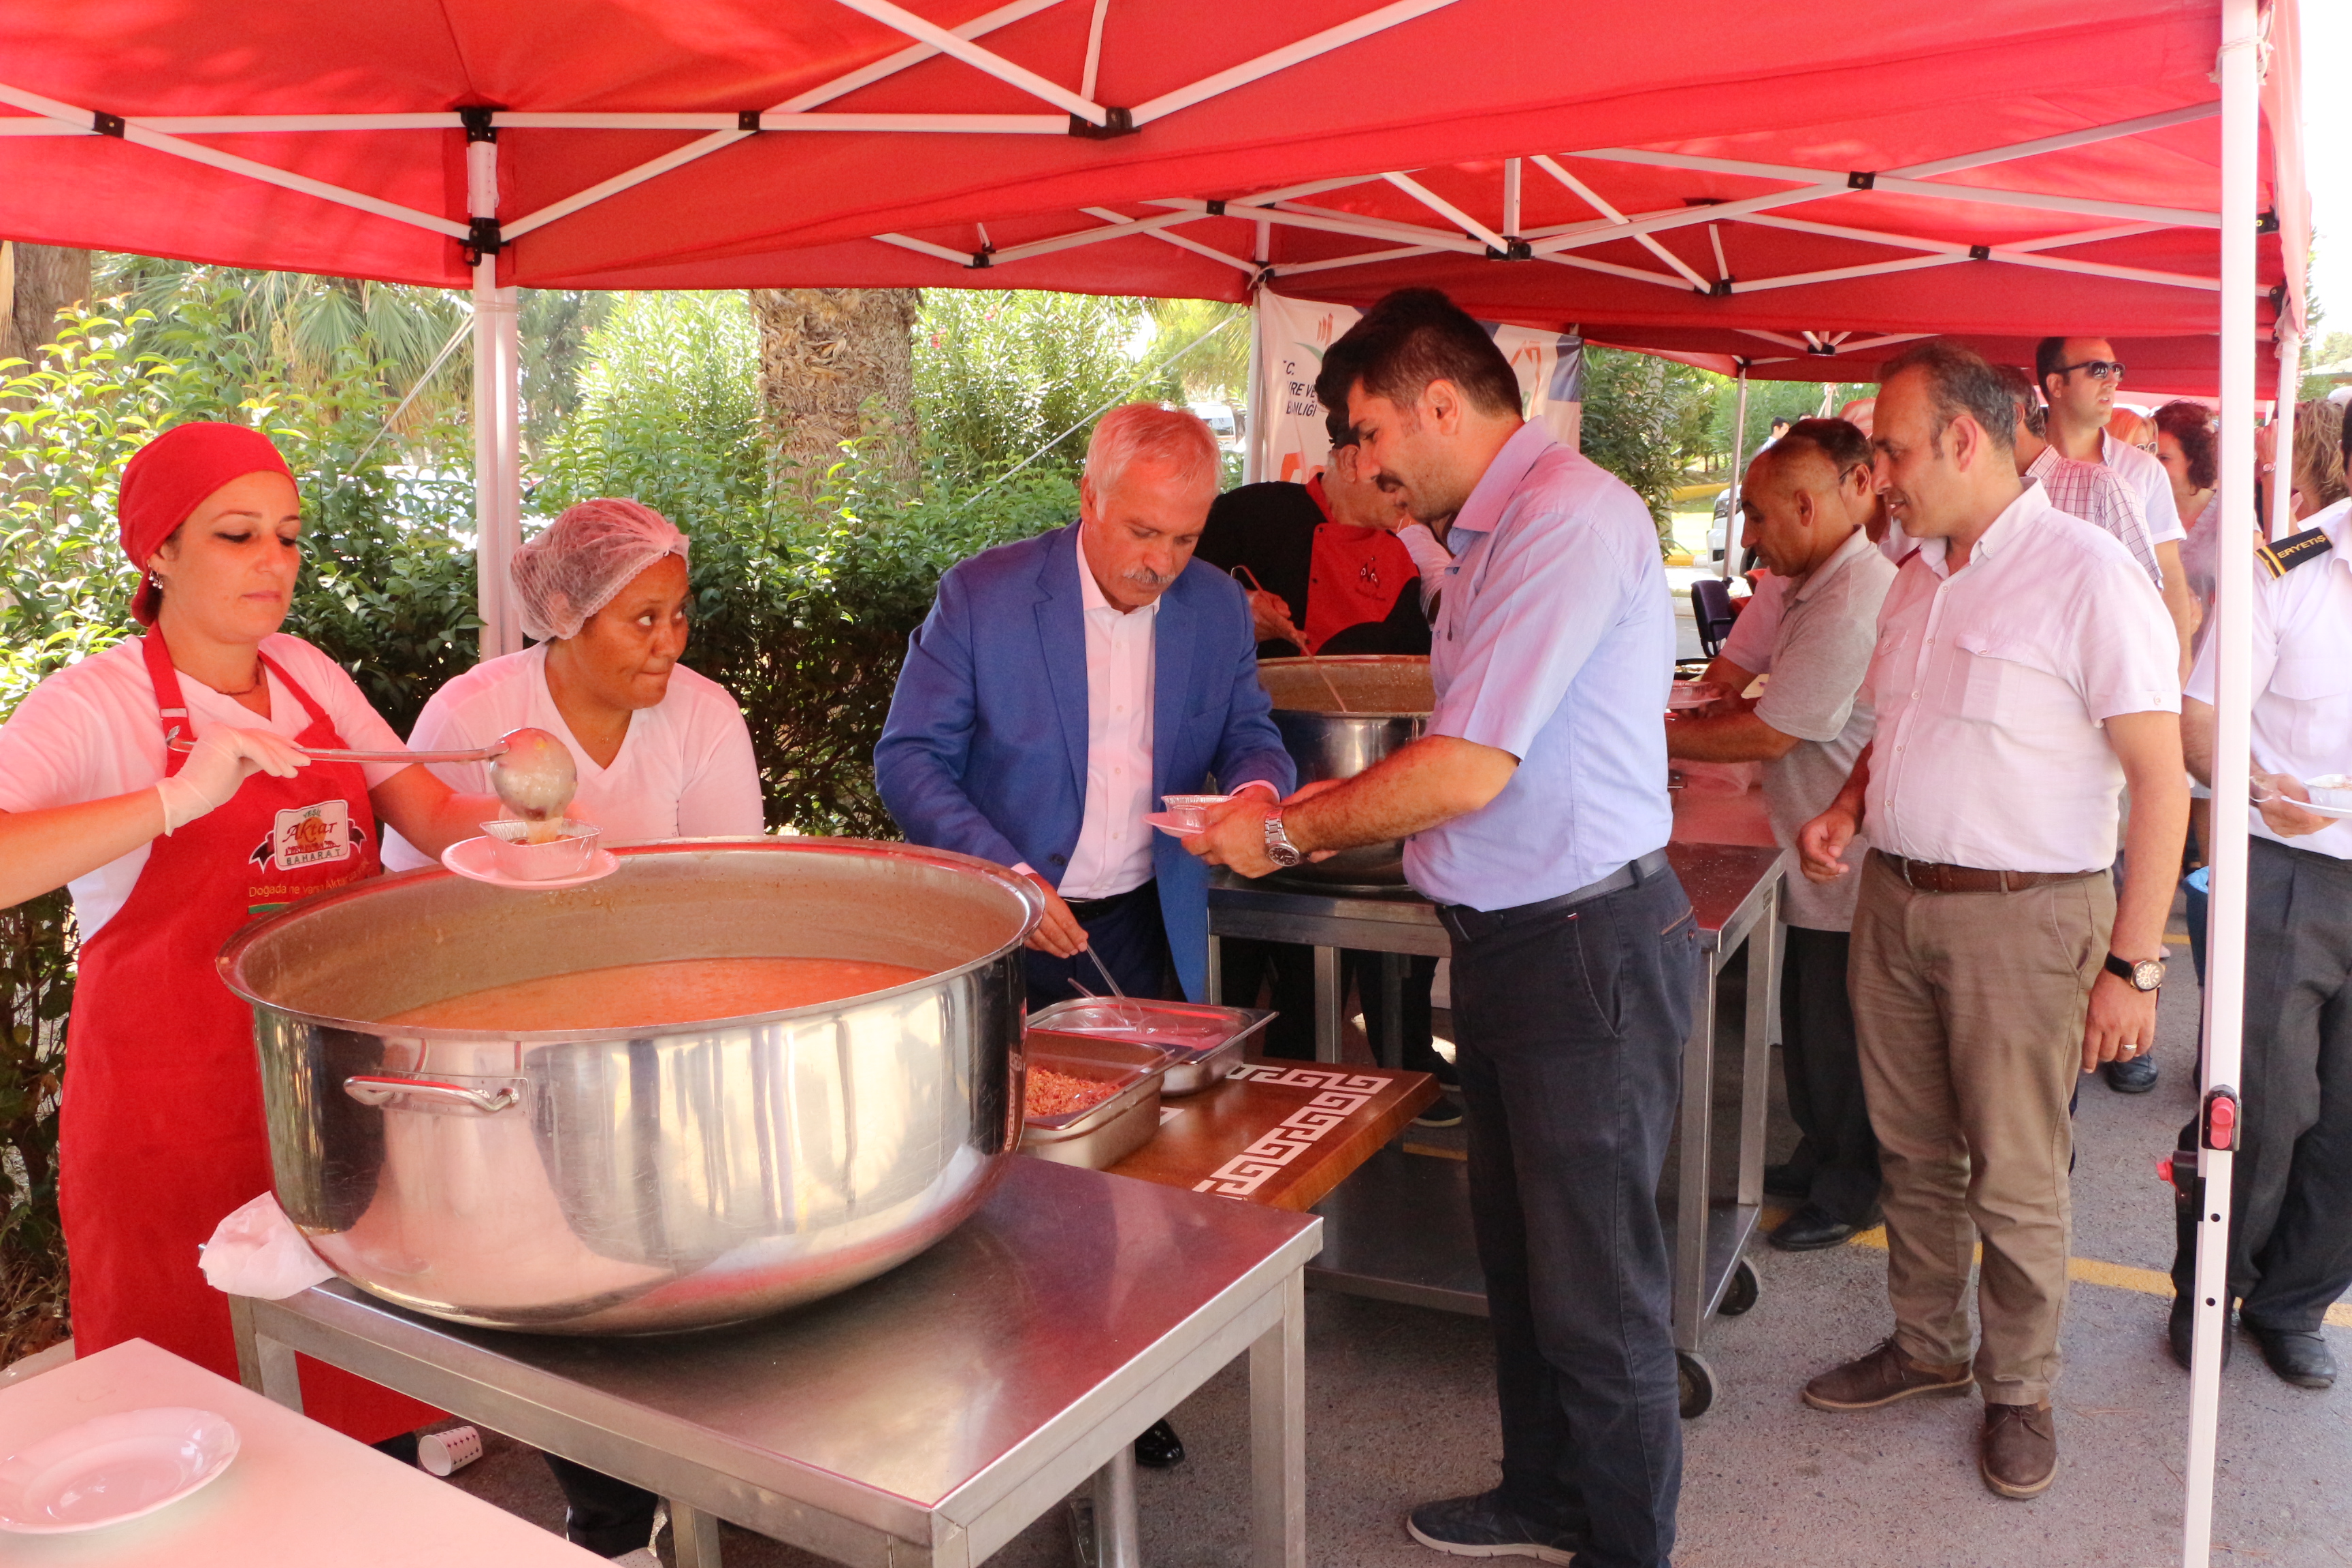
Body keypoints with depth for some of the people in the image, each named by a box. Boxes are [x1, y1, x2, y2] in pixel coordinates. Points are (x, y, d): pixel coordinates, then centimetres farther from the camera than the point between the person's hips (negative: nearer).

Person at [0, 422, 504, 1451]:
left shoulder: (309, 675, 7)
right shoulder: (92, 706, -9)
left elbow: (433, 816, 6)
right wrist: (175, 800, -32)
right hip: (177, 1117, -4)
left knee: (370, 1408, 11)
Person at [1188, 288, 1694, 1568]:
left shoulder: (1566, 516, -19)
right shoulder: (1489, 529, 13)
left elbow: (1467, 771, -24)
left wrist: (1289, 832, -12)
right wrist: (1344, 804, 9)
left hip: (1587, 947, -10)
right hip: (1510, 938, 10)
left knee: (1595, 1287, 5)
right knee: (1515, 1252, 21)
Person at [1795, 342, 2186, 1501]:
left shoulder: (2086, 576, -14)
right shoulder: (1917, 577, 11)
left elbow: (2160, 777, -16)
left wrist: (2132, 965, -18)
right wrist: (1845, 810, 4)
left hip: (2021, 916, -7)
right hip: (1893, 896, 7)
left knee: (2015, 1179, 6)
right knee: (1912, 1153, 17)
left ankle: (2018, 1391, 26)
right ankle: (1925, 1348, 35)